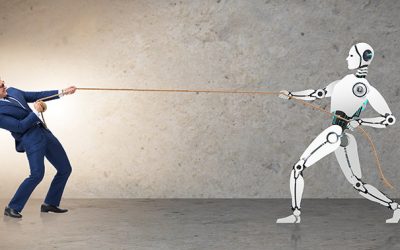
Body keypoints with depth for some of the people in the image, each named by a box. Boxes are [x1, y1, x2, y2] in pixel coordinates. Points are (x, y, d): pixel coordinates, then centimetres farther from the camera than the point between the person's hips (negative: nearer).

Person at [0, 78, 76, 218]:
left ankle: (50, 203, 20)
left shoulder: (11, 91, 10)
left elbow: (36, 96, 16)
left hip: (44, 132, 9)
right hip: (32, 140, -9)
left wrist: (62, 92, 12)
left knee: (65, 169, 9)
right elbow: (20, 127, -19)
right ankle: (12, 208, -7)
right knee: (37, 175, -23)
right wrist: (36, 112, -20)